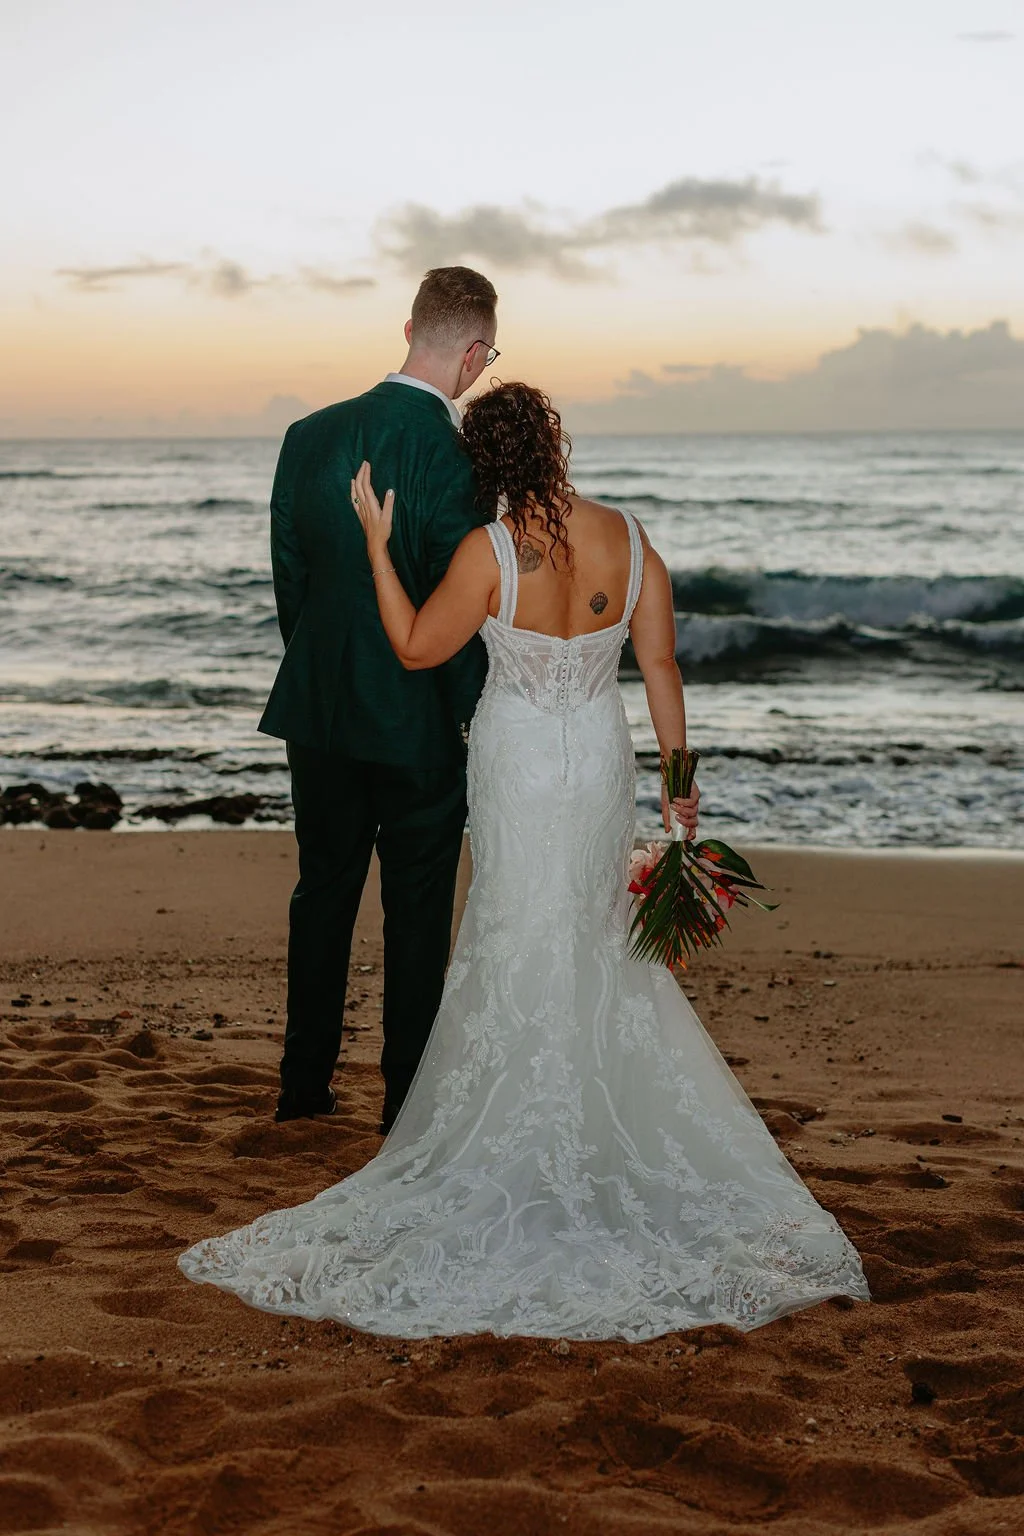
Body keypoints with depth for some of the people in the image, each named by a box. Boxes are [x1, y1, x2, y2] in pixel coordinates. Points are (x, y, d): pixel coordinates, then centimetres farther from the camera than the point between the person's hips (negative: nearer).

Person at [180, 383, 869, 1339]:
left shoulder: (490, 552, -19)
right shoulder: (628, 539, -8)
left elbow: (416, 649, -7)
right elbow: (660, 665, -3)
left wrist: (375, 543, -2)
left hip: (518, 764, -3)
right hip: (602, 758, 3)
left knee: (522, 945, 8)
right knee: (598, 938, 17)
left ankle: (526, 1128, 16)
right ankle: (608, 1114, 28)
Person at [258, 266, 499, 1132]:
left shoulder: (310, 436, -1)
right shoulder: (455, 456, -18)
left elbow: (289, 577, 5)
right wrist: (481, 719, -4)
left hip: (319, 710, 5)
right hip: (419, 724, -5)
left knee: (323, 894, 18)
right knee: (418, 912, 8)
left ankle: (304, 1089, 27)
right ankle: (407, 1107, 16)